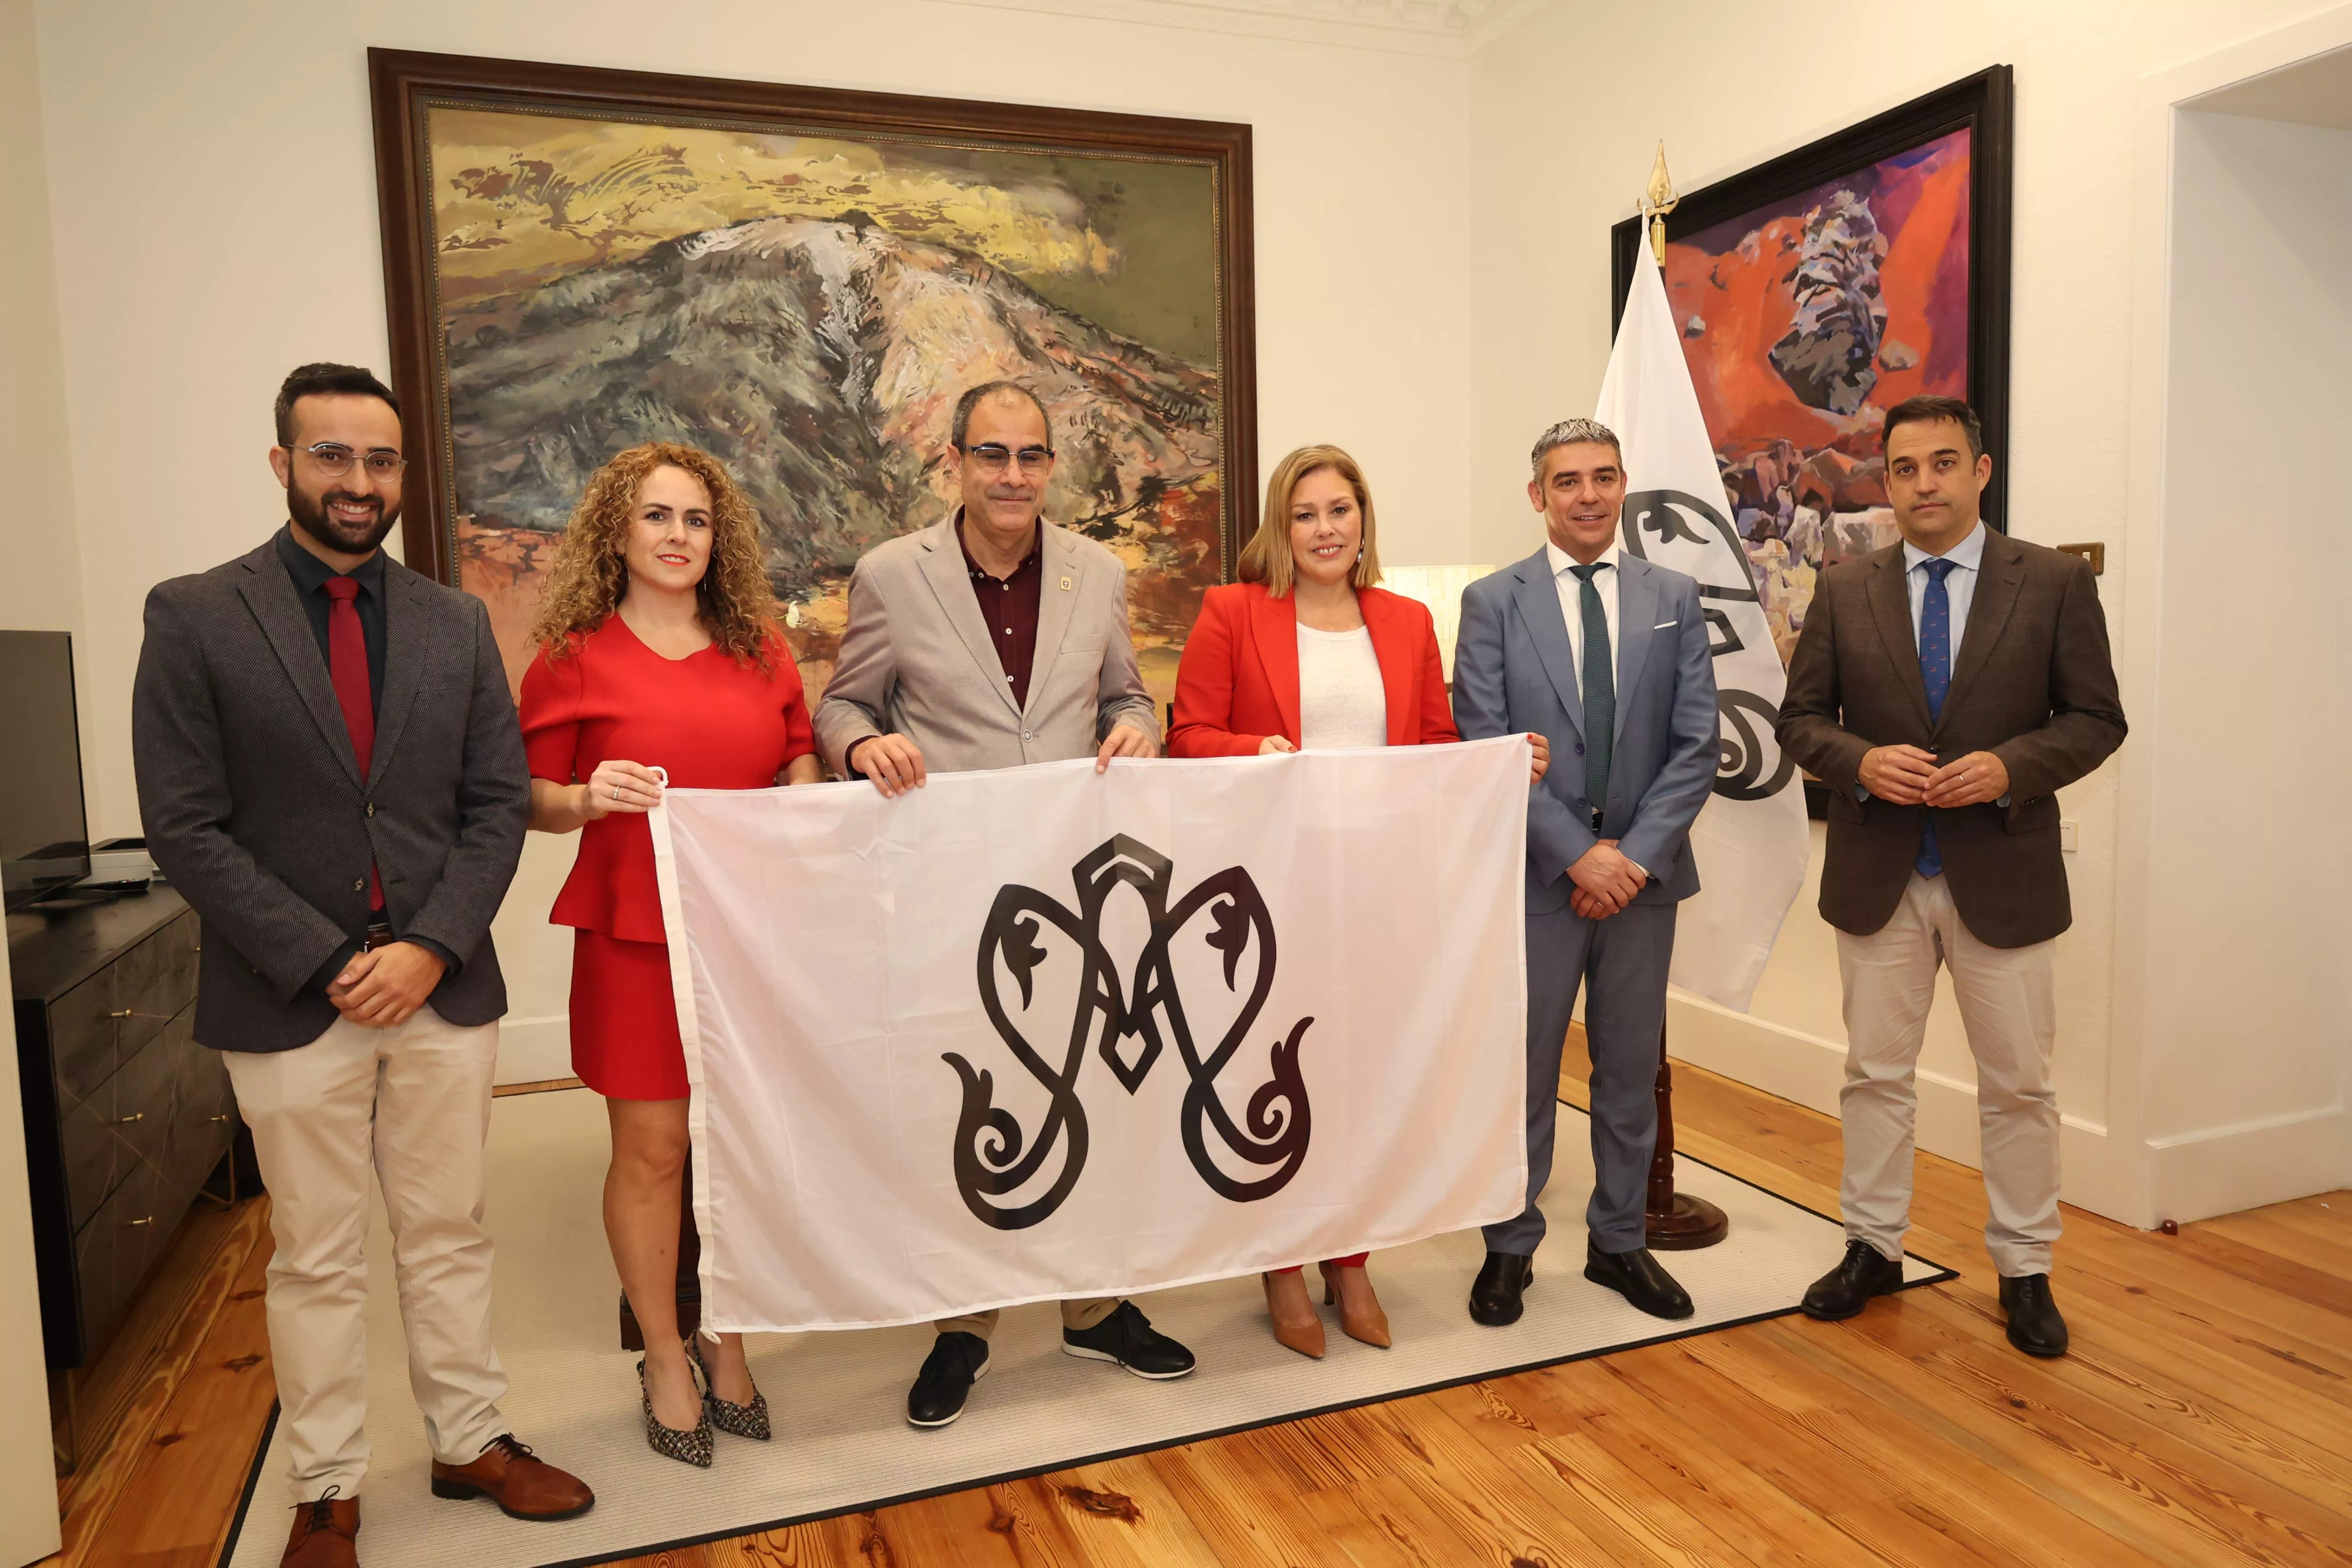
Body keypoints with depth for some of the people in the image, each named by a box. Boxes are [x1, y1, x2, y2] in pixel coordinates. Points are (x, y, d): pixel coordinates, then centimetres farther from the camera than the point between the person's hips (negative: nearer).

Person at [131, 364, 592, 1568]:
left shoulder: (456, 623, 6)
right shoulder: (194, 617, -3)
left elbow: (497, 804, 3)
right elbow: (186, 828, -8)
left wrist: (431, 948, -9)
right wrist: (327, 964, -13)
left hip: (444, 987, 3)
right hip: (288, 1003, -2)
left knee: (448, 1235, 15)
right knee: (316, 1260, 11)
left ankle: (470, 1442, 31)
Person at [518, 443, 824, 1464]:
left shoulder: (761, 647, 9)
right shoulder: (572, 657, 0)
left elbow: (801, 765, 18)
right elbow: (531, 802, 4)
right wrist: (588, 798, -16)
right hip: (636, 933, -3)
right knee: (651, 1149, 4)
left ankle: (729, 1347, 28)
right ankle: (665, 1360, 24)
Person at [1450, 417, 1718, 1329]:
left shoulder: (1674, 598, 6)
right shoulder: (1492, 602, -1)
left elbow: (1697, 744, 1)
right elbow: (1487, 748, -7)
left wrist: (1638, 853, -11)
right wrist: (1578, 853, -14)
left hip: (1643, 873, 3)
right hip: (1537, 876, -2)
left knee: (1632, 1069, 14)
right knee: (1522, 1071, 6)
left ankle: (1619, 1242, 31)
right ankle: (1511, 1247, 23)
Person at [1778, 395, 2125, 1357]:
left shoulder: (2055, 583, -1)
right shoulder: (1843, 592, 2)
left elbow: (2097, 719, -1)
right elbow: (1800, 719, 3)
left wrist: (2010, 767, -19)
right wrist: (1861, 762, -16)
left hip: (2002, 876, -1)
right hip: (1878, 876, 1)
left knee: (2019, 1085, 9)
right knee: (1875, 1072, 12)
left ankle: (2024, 1269, 26)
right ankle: (1873, 1248, 27)